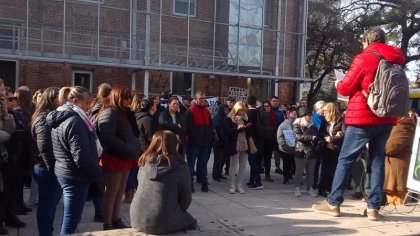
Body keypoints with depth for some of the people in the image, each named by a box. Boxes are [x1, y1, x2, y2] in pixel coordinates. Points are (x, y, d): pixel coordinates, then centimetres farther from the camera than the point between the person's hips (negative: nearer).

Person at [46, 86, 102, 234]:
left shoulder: (61, 118, 12)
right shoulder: (75, 121, -20)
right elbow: (81, 156, -25)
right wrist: (96, 172, -10)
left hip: (64, 172, 10)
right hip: (75, 176, -10)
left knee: (70, 217, 21)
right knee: (71, 219, -1)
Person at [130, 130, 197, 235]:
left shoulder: (144, 163, 2)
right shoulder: (180, 167, -10)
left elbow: (142, 191, 11)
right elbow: (186, 200, -5)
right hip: (164, 224, -5)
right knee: (191, 222, 23)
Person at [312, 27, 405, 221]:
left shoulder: (364, 58, -8)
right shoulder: (396, 60, 11)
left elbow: (345, 89, -5)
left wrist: (338, 84, 17)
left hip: (363, 117, -6)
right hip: (387, 118, 6)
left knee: (345, 159, 1)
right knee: (378, 160, 9)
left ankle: (333, 203, 5)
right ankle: (374, 207, 7)